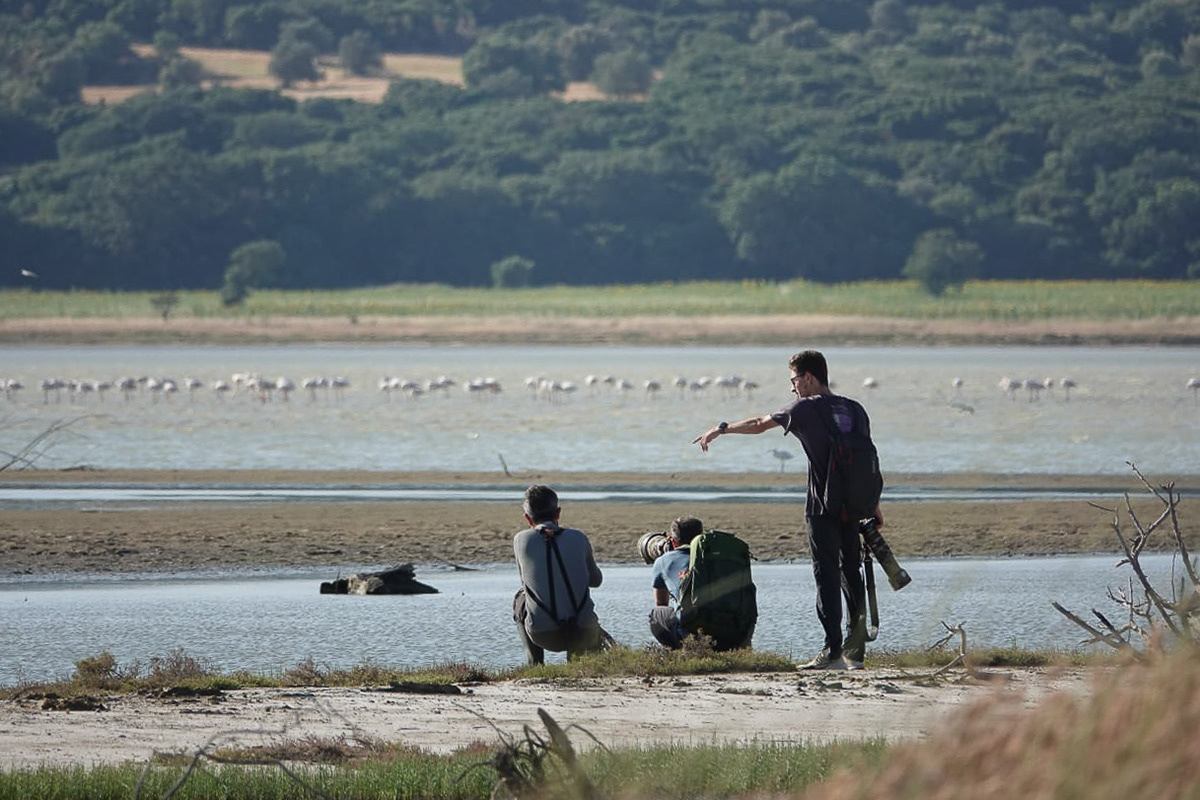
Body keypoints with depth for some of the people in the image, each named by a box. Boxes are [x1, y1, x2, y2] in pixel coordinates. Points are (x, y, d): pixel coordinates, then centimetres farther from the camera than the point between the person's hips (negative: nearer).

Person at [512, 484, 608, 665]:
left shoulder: (521, 540, 0)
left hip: (544, 636, -3)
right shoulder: (578, 538, 3)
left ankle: (534, 664, 24)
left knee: (520, 599, 32)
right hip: (583, 634, 3)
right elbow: (596, 580, 20)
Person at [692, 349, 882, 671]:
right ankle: (854, 652, 13)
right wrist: (875, 508, 19)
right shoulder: (855, 410, 12)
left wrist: (721, 429, 19)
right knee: (851, 575, 11)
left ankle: (833, 651, -11)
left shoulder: (807, 408, -6)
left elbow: (759, 424, 4)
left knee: (826, 575, -5)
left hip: (823, 508, -6)